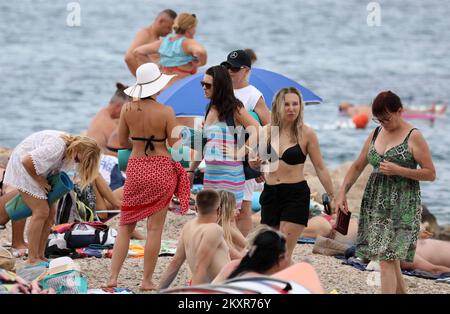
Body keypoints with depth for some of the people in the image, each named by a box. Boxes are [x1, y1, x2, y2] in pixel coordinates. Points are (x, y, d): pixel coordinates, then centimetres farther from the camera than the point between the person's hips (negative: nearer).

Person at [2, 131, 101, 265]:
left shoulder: (70, 151, -4)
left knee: (50, 212, 2)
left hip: (36, 172, 9)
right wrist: (40, 181, -20)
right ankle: (32, 259, -14)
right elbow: (27, 162, -32)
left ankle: (40, 256, 6)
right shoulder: (56, 148, -33)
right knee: (41, 211, -16)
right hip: (22, 167, -9)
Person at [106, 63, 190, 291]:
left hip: (135, 168, 3)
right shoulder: (166, 112, -12)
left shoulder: (127, 109, -3)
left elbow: (122, 142, 5)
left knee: (125, 226, 12)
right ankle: (147, 281, 6)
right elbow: (174, 142, -9)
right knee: (154, 228, 4)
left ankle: (113, 277, 3)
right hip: (161, 169, -3)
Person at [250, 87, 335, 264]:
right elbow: (255, 163, 18)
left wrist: (332, 197, 0)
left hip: (296, 195, -4)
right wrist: (255, 163, -6)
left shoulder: (306, 134, -4)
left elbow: (320, 168, 2)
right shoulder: (267, 132, 5)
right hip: (270, 194, 4)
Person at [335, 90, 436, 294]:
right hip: (375, 201, 7)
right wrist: (342, 193, 8)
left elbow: (431, 174, -8)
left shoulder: (413, 137, -7)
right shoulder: (376, 135, 12)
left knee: (387, 258, -14)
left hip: (401, 205, -7)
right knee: (388, 257, 11)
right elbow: (357, 166, 18)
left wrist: (398, 170, -18)